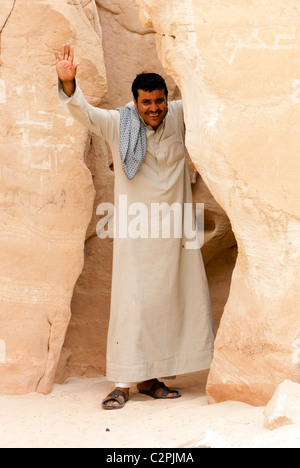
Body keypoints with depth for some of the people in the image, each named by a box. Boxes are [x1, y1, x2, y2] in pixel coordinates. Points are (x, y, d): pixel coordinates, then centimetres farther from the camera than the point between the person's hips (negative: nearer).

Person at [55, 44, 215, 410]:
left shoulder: (179, 116, 3)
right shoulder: (118, 125, -5)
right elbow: (82, 112, -17)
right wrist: (67, 81, -35)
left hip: (174, 229, 4)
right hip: (135, 231, -4)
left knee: (167, 301, 7)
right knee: (132, 301, -7)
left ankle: (151, 378, 18)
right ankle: (122, 383, -1)